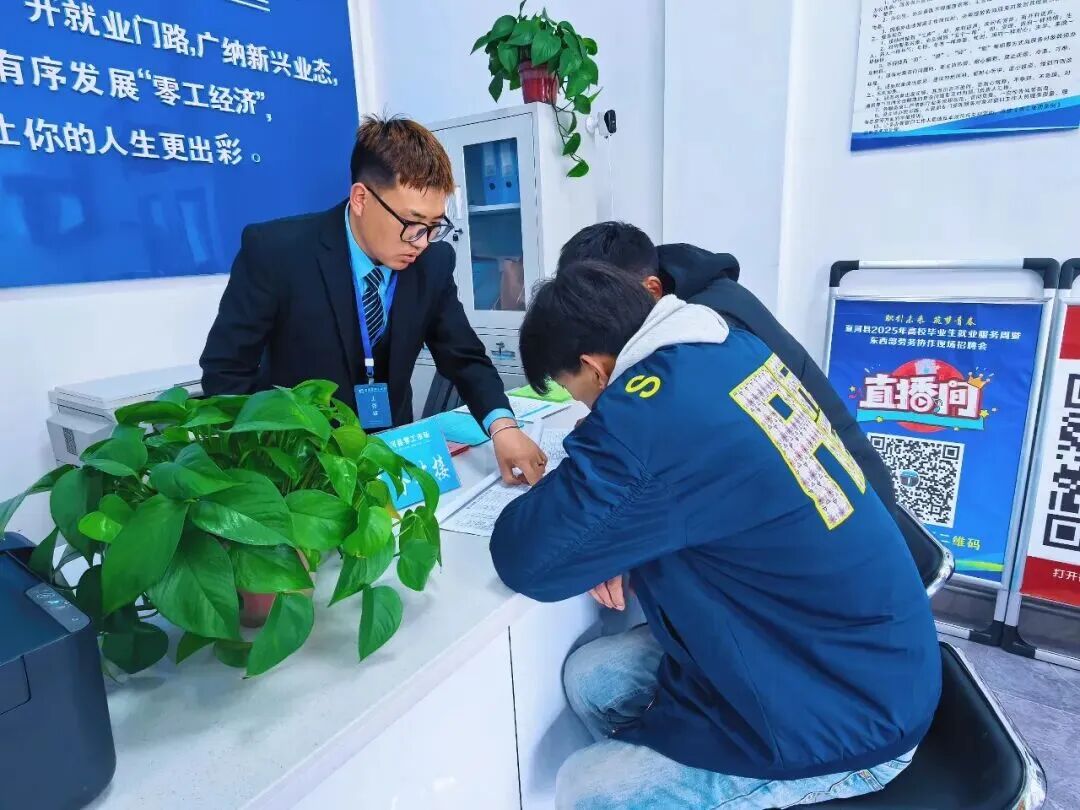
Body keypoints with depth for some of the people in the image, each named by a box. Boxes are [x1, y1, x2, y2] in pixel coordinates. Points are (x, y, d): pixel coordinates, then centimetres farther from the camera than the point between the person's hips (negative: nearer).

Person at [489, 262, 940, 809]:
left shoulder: (645, 416, -31)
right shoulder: (734, 348, -4)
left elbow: (526, 558, -24)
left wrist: (567, 492, -4)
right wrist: (619, 541, -1)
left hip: (849, 715, -8)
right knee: (590, 678, 8)